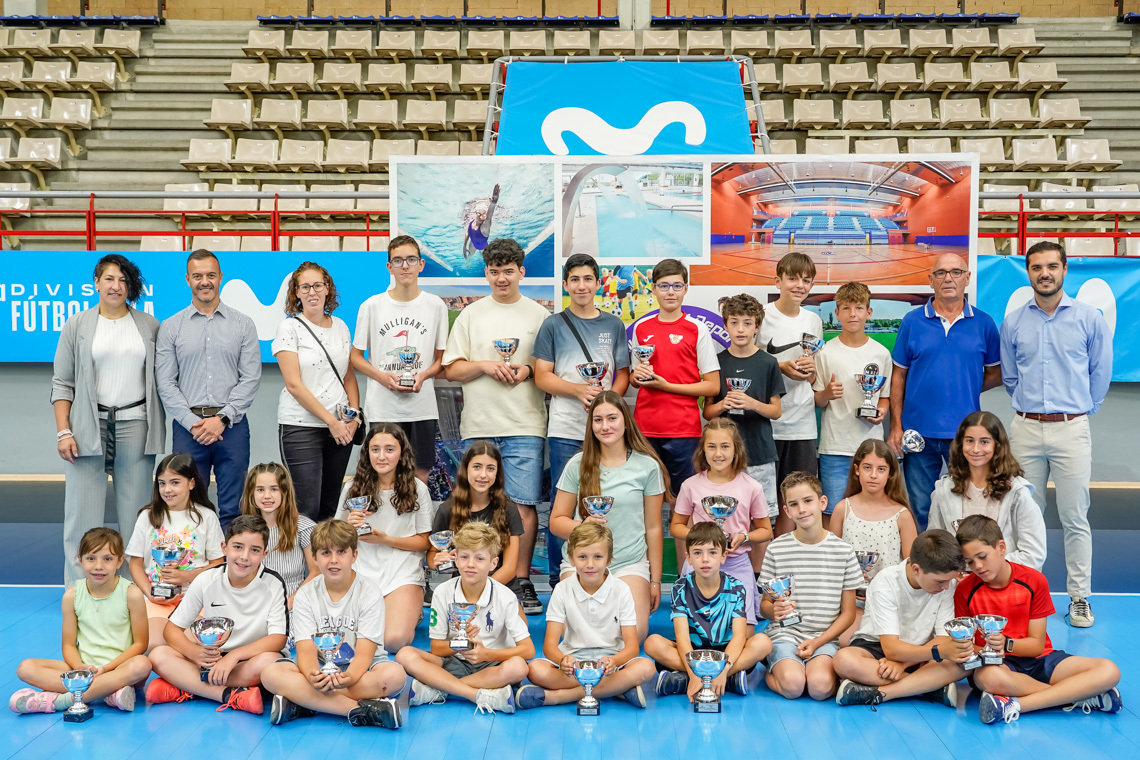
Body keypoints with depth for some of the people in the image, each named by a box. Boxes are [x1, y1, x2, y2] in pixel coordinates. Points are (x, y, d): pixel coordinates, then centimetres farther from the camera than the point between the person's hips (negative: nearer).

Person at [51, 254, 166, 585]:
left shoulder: (149, 326, 10)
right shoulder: (77, 325, 8)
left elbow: (161, 380, 12)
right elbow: (62, 383, 5)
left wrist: (160, 427, 4)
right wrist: (63, 432, -4)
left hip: (135, 425, 1)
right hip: (88, 426, -1)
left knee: (135, 513, 2)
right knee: (83, 512, -4)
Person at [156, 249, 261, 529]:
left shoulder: (243, 325, 7)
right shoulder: (170, 327, 8)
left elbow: (251, 378, 0)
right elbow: (165, 383, 3)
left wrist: (222, 418, -10)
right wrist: (192, 422, -9)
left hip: (231, 425, 0)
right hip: (188, 426, 0)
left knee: (233, 511, 2)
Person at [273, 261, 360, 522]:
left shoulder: (340, 326, 12)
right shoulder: (289, 327, -4)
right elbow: (293, 384, -10)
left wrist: (354, 416, 1)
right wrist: (330, 420, -13)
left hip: (341, 427, 5)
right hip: (301, 427, -5)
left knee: (330, 505, 9)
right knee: (306, 509, -8)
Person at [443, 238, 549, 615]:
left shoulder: (539, 315, 10)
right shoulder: (471, 315, 12)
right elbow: (452, 369, 8)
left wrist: (529, 369, -9)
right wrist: (485, 365, -8)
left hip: (525, 425, -1)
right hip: (478, 425, 1)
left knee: (524, 505, -5)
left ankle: (522, 581, 4)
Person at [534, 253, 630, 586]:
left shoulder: (613, 325, 12)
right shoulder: (553, 326, 6)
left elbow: (623, 374, 12)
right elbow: (542, 376, 1)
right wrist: (580, 390, -14)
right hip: (566, 430, -2)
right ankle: (558, 580, 10)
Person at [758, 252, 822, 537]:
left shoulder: (813, 321, 12)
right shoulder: (763, 317, -4)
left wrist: (810, 368, -4)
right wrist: (782, 368, -15)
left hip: (802, 422, 4)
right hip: (767, 421, -4)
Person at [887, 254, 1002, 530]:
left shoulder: (984, 323, 3)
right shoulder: (912, 321, 2)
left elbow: (995, 373, 10)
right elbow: (899, 376, 3)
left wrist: (968, 388, -7)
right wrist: (896, 426, -2)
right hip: (919, 431, 0)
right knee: (919, 510, 8)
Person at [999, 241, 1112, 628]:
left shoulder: (1089, 317, 0)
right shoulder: (1013, 322, 5)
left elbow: (1101, 373, 9)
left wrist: (1081, 408, 10)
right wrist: (1031, 406, 14)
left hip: (1071, 429, -2)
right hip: (1025, 429, 2)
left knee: (1075, 519, 2)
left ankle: (1079, 597, 11)